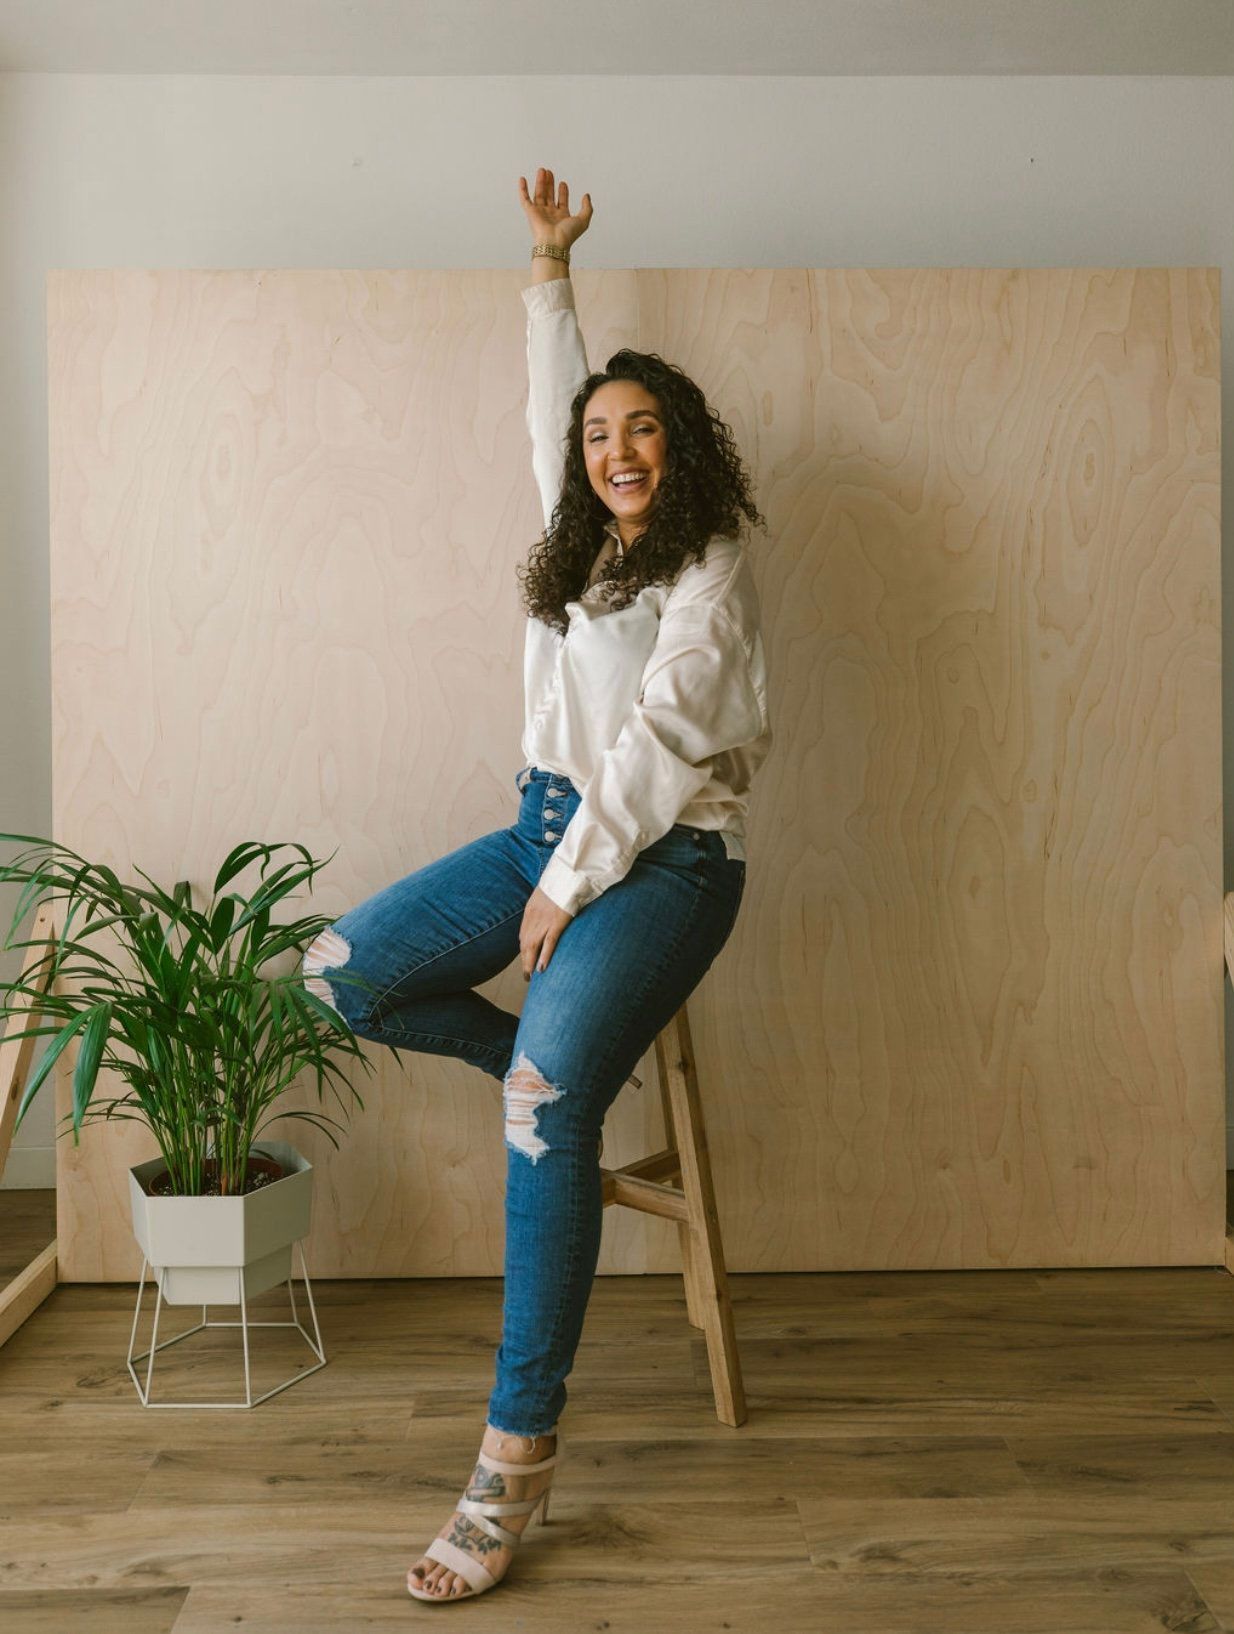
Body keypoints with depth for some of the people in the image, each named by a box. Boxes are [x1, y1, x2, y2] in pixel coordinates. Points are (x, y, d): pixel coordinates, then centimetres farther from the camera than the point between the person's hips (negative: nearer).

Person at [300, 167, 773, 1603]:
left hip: (661, 856, -7)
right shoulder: (579, 537, 16)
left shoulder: (709, 568, -5)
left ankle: (519, 1449, -19)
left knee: (548, 1102, -27)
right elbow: (550, 399, 29)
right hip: (547, 825, 8)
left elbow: (661, 734, -14)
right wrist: (550, 264, 31)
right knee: (345, 974, -7)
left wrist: (572, 883, -16)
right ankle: (543, 1064, 14)